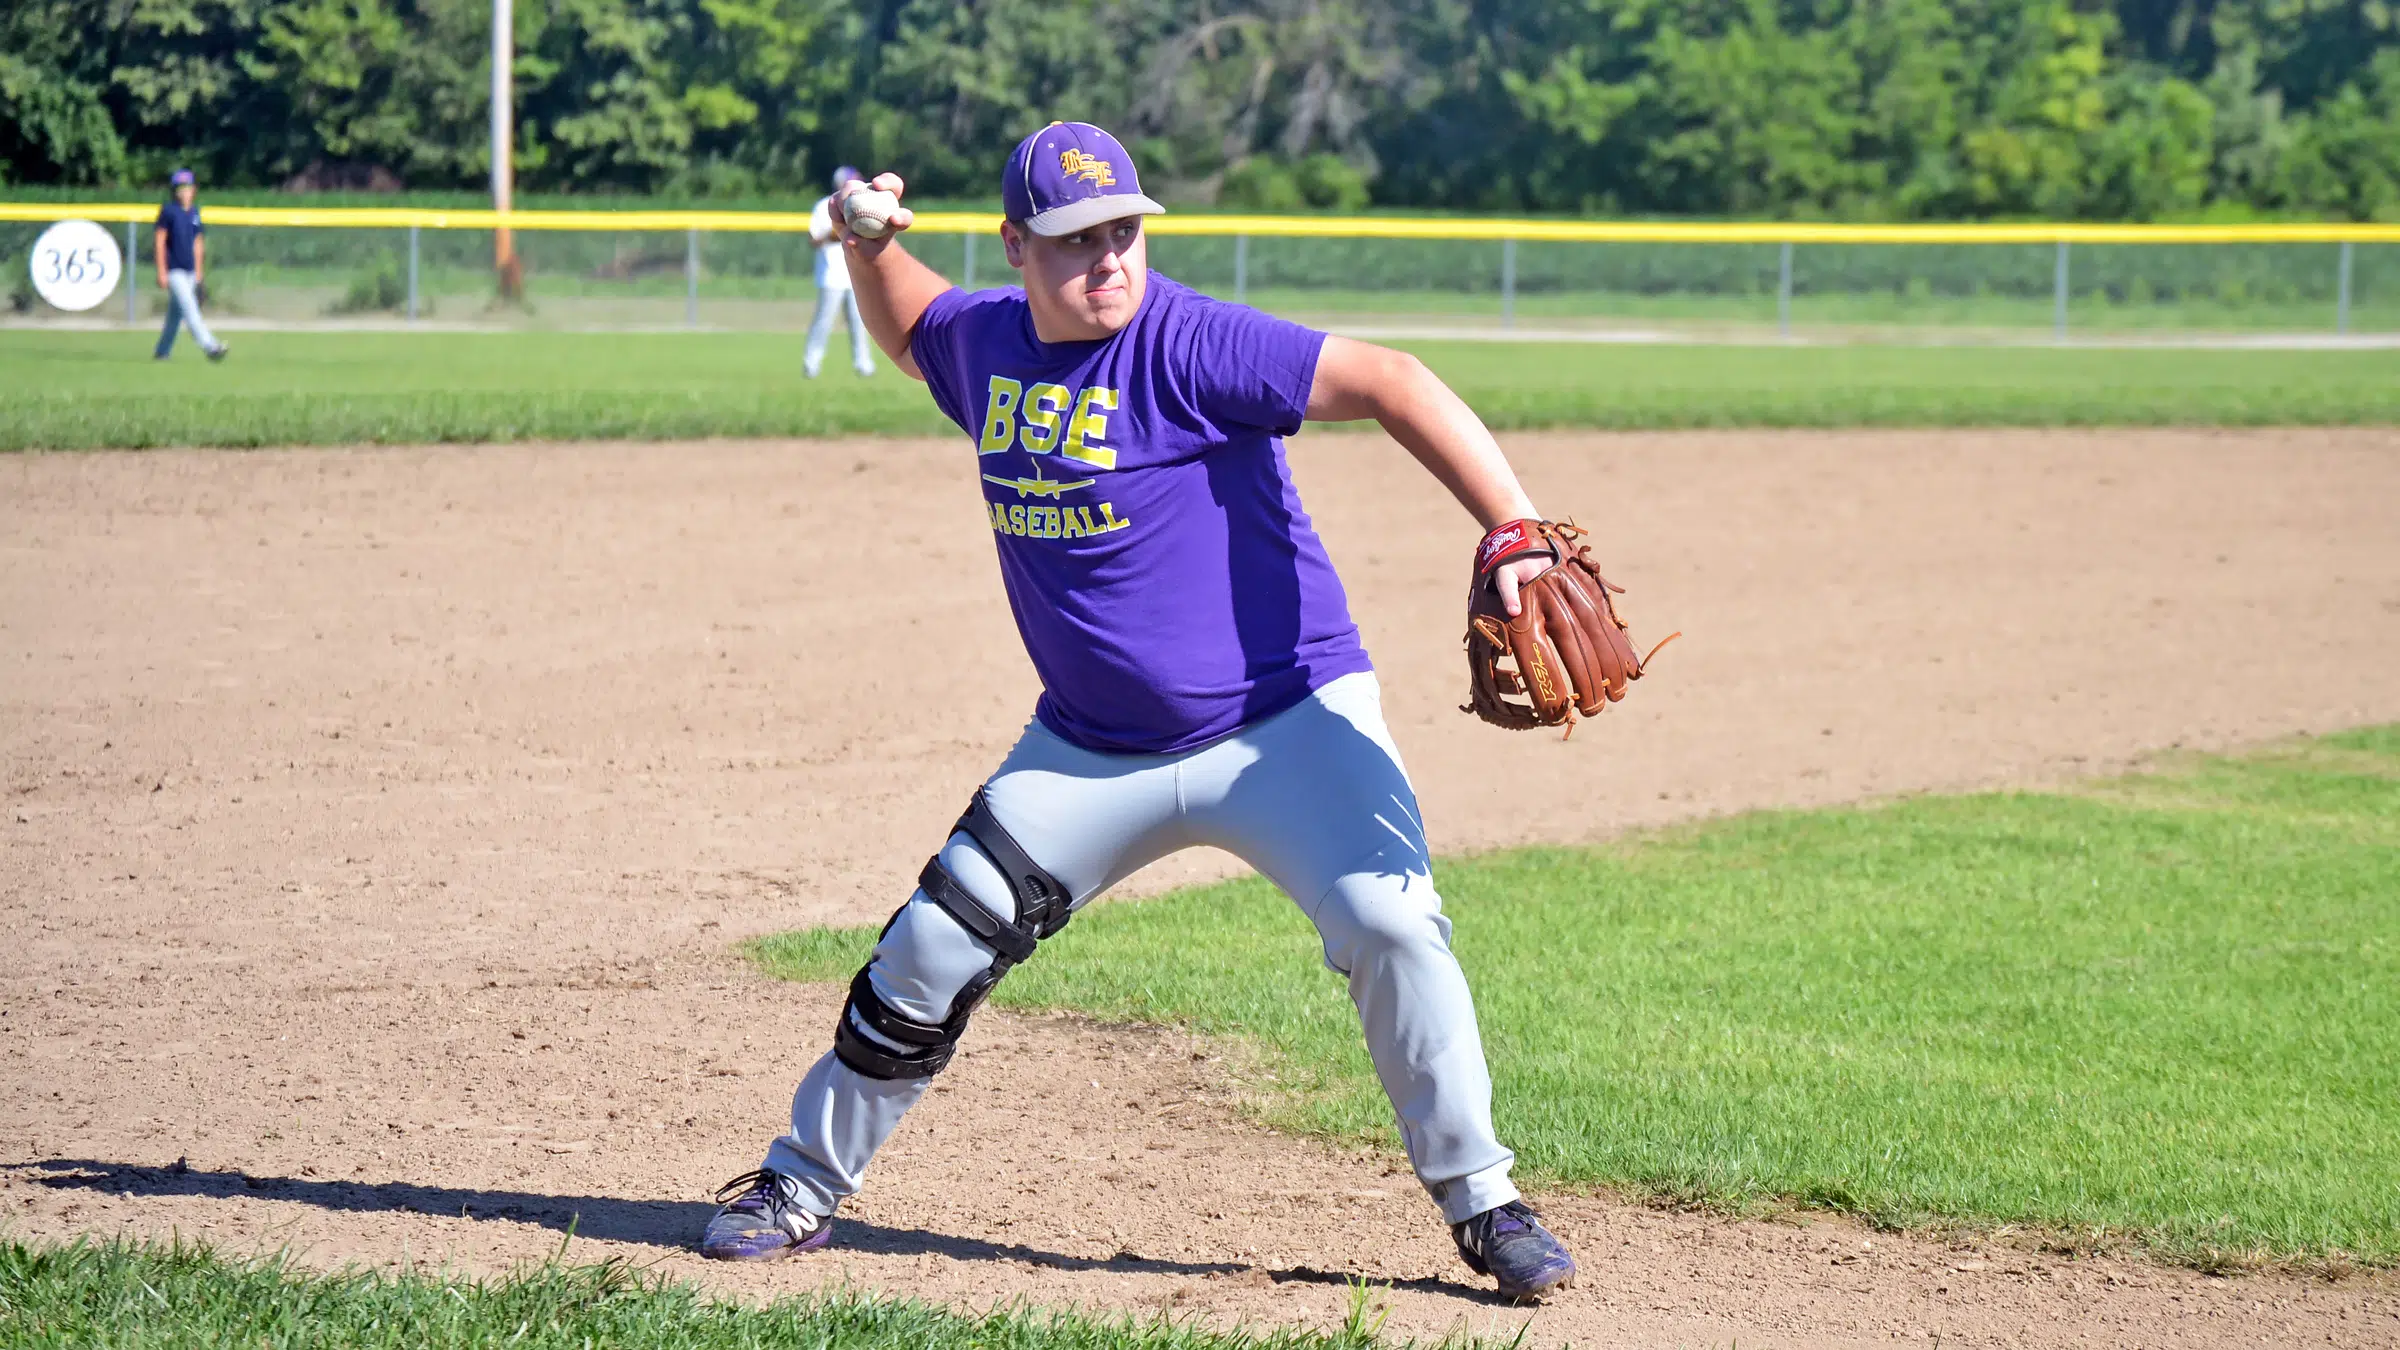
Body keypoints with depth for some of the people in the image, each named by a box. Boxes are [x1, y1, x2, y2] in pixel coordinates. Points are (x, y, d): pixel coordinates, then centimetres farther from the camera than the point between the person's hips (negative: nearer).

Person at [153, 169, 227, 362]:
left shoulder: (194, 212, 11)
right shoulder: (168, 210, -7)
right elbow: (159, 240, -8)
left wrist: (199, 270, 17)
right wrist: (161, 272, -13)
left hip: (190, 272, 6)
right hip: (173, 270, -6)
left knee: (176, 313, 10)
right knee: (189, 308, -15)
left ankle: (162, 352, 19)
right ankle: (209, 346, -24)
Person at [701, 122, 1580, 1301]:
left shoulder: (1190, 345, -19)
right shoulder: (984, 342, 1)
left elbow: (1386, 383, -27)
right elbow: (907, 331, 26)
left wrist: (1514, 535, -37)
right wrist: (870, 246, 5)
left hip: (1283, 723, -5)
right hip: (1091, 750, 5)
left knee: (1390, 927, -22)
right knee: (933, 949, 4)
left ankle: (1480, 1204, -5)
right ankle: (802, 1186, 22)